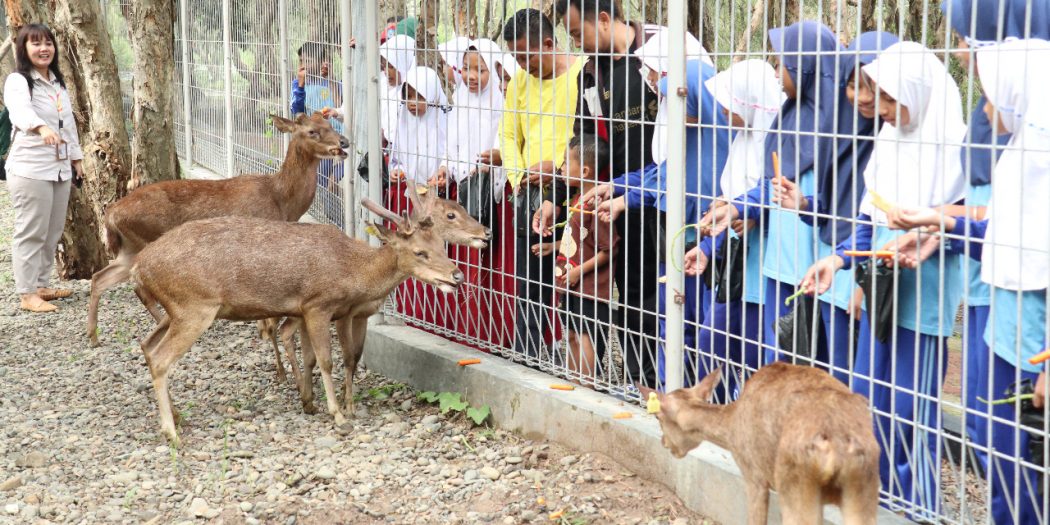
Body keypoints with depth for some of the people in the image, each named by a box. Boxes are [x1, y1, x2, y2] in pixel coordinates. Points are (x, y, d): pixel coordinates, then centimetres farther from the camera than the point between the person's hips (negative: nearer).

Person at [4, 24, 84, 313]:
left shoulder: (58, 82, 14)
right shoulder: (17, 82, -12)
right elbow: (21, 111, -34)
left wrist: (76, 157, 21)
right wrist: (42, 128, -53)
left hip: (60, 167, 8)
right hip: (30, 169, -8)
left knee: (53, 232, 14)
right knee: (31, 232, -4)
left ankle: (42, 285, 26)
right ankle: (27, 294, 2)